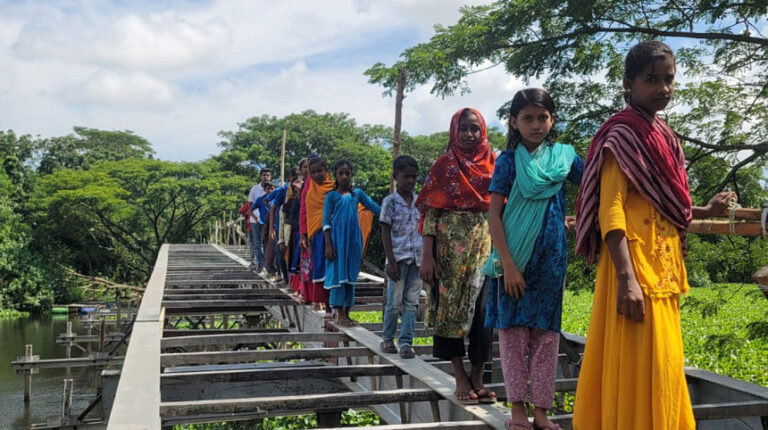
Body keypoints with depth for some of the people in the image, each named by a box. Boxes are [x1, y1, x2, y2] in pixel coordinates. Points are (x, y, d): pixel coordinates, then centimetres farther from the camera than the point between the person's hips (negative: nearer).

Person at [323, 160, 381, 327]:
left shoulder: (357, 193, 9)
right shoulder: (332, 196, 0)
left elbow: (375, 208, 6)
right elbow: (326, 222, -3)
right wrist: (328, 245, -9)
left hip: (354, 238, 4)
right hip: (338, 238, -4)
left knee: (351, 275, 8)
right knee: (338, 274, -3)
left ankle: (347, 313, 17)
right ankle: (340, 315, 3)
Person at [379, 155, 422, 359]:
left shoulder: (420, 201, 10)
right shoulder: (390, 201, -3)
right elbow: (385, 233, -5)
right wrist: (391, 261, -12)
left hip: (417, 258, 4)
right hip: (398, 258, -4)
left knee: (412, 302, 3)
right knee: (395, 302, 2)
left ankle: (406, 342, 8)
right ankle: (387, 339, 19)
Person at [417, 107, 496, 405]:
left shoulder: (493, 165, 8)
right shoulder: (444, 166, 2)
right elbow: (431, 211, -3)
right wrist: (427, 256, -11)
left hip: (485, 245, 2)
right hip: (450, 247, -2)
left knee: (482, 309, 1)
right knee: (450, 307, 1)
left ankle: (477, 378, 13)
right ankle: (461, 378, 12)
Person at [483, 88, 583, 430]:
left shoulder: (564, 156, 4)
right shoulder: (508, 160, -3)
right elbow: (494, 215, -7)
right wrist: (508, 264, -13)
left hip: (550, 258, 3)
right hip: (514, 257, -2)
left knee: (547, 332, 6)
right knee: (514, 330, 4)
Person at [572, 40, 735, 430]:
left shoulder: (664, 136, 16)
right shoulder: (621, 135, -9)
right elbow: (610, 211, -18)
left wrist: (707, 211, 21)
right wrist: (626, 278, -26)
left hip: (664, 267, 9)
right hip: (636, 267, -9)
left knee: (662, 366, 15)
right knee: (639, 369, -5)